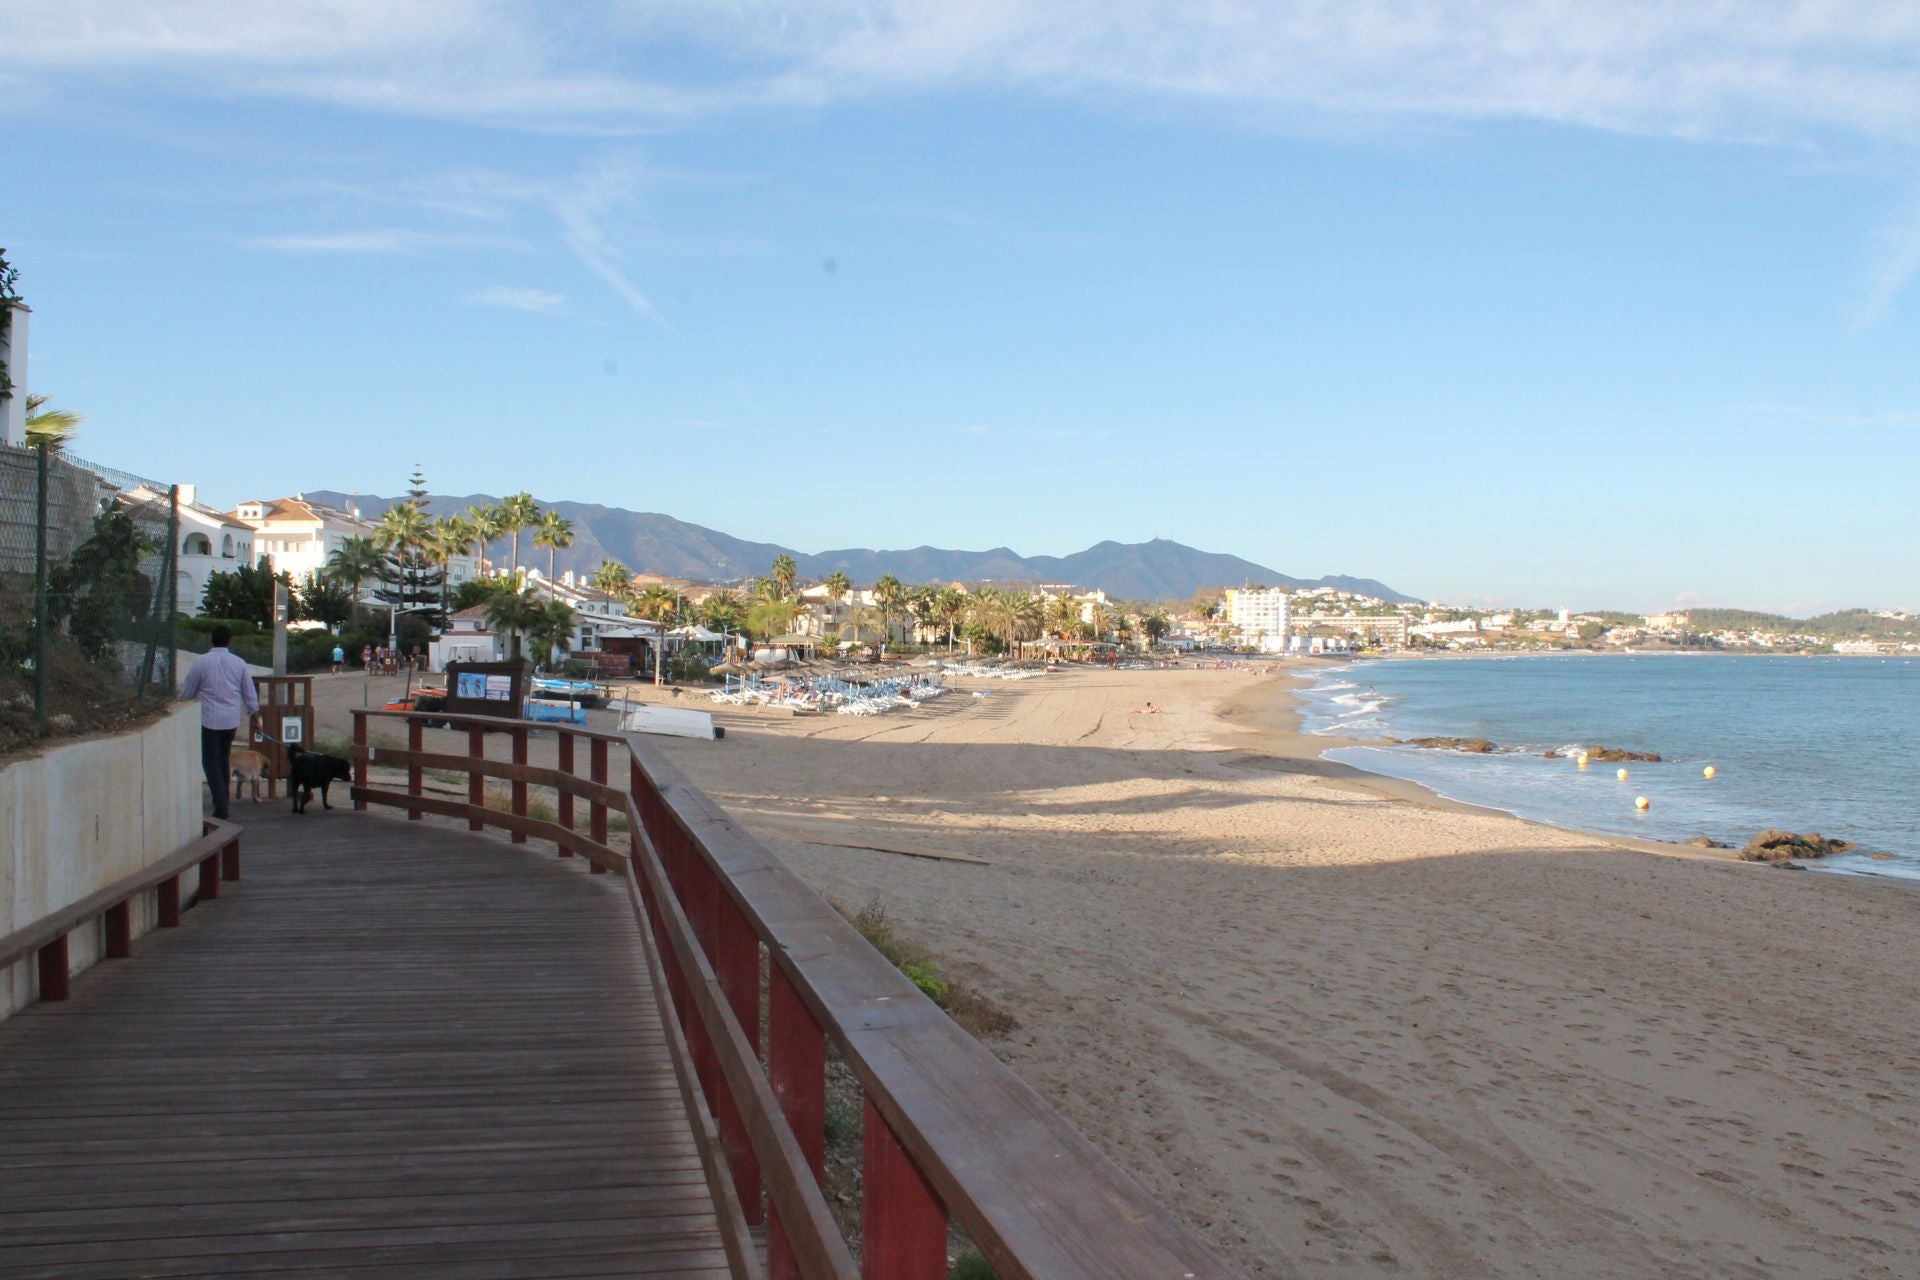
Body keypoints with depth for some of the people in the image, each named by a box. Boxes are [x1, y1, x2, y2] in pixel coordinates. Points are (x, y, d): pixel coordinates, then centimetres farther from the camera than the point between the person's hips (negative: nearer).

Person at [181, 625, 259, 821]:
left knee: (211, 762, -1)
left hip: (209, 719, -4)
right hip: (232, 720, 4)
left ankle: (220, 806, -13)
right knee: (223, 760, 18)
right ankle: (223, 802, 22)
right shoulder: (239, 663, 1)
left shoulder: (202, 661, -8)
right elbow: (251, 695, 6)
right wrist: (252, 711, 27)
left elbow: (186, 693, 1)